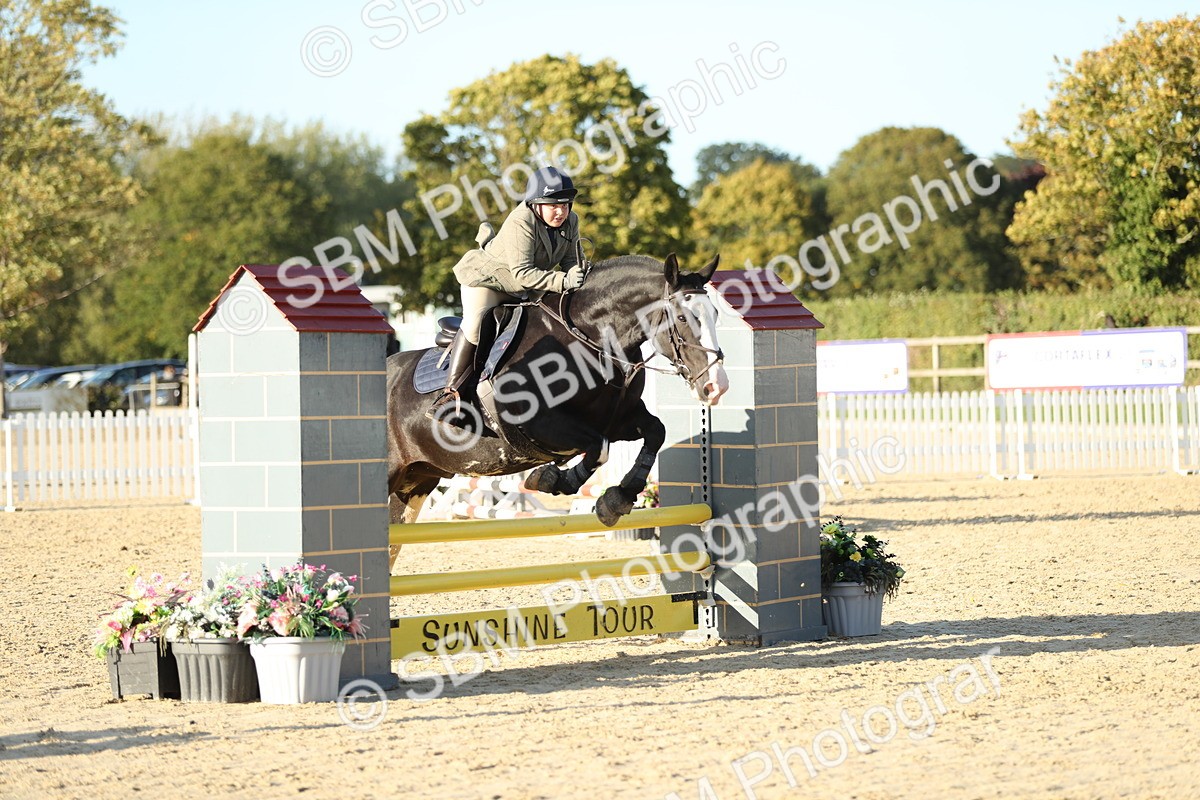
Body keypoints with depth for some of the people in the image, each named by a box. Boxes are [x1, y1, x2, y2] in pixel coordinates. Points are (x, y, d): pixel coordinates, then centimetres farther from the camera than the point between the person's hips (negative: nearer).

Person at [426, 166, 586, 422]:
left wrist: (576, 274, -28)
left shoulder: (570, 222, -10)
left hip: (523, 290, 9)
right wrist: (561, 282, -45)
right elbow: (522, 273, -36)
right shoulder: (520, 222, -32)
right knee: (475, 322, -25)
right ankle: (451, 393, -23)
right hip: (487, 277, -9)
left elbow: (570, 260, -3)